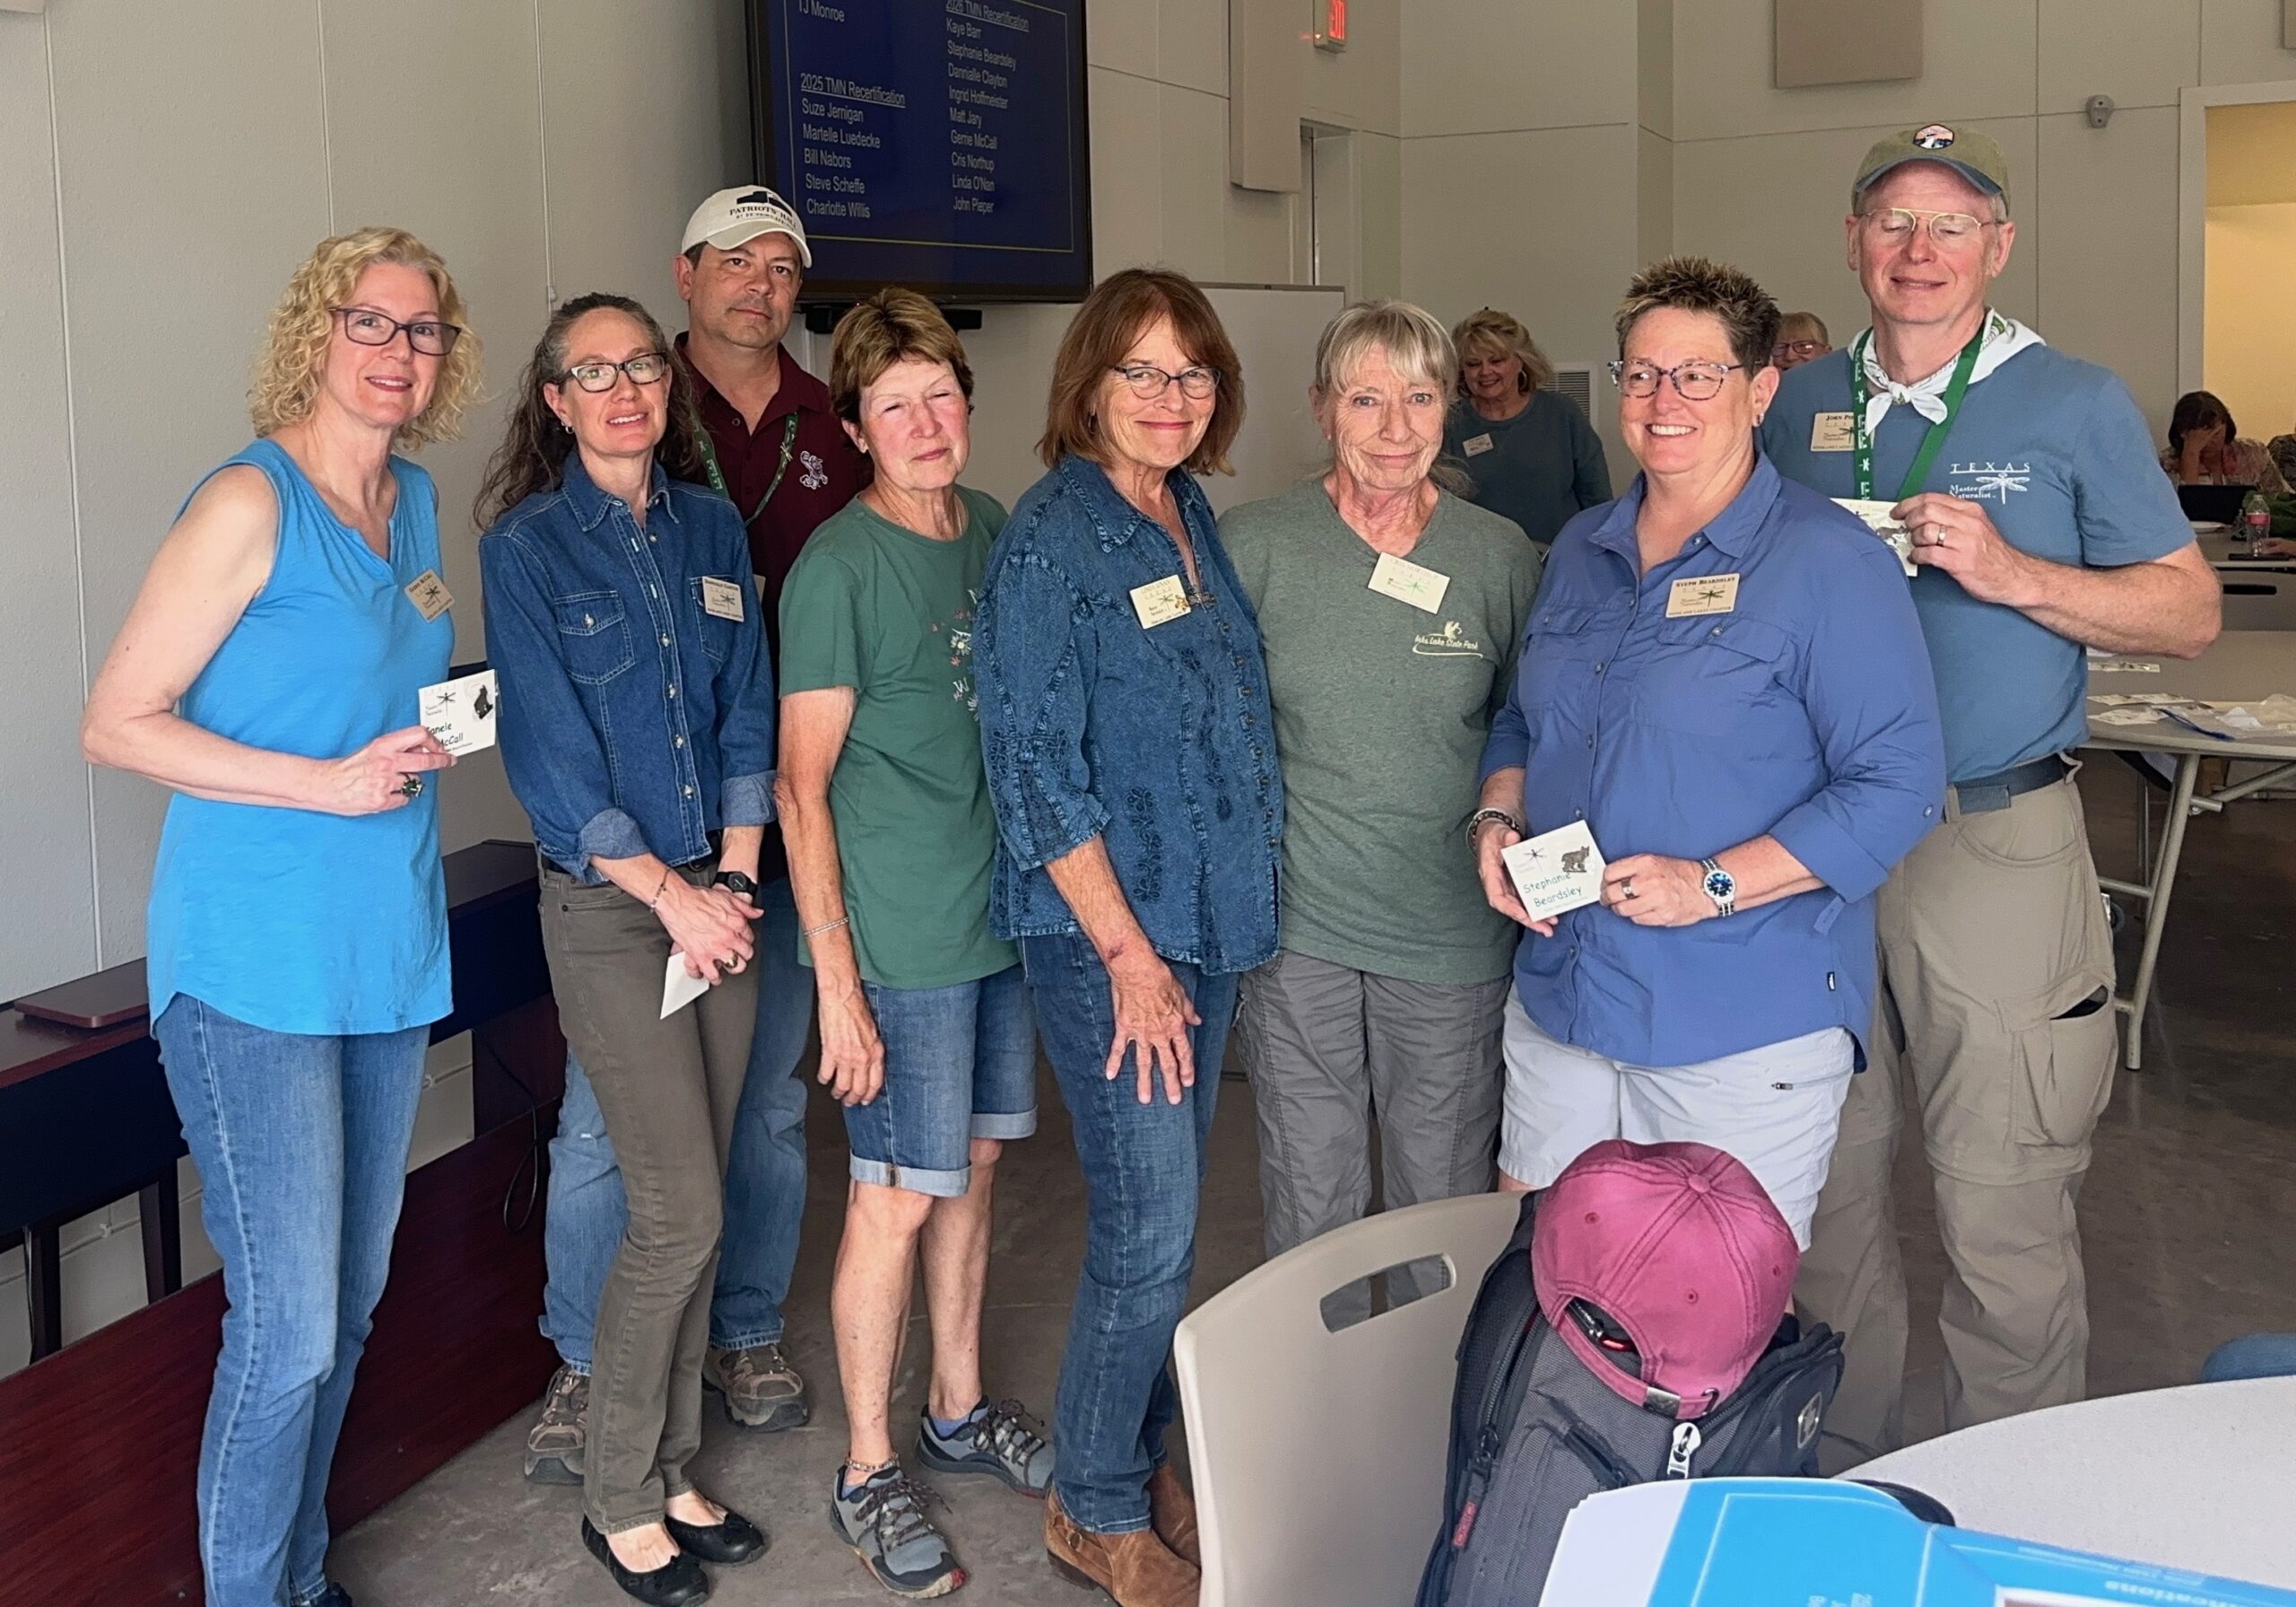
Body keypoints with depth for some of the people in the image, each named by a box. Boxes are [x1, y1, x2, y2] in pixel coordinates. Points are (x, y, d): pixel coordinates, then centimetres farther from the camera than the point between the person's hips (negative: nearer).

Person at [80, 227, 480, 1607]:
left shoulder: (414, 503, 11)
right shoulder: (251, 503, -11)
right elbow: (118, 723, -13)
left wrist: (432, 731, 3)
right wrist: (325, 782, -19)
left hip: (389, 950, 7)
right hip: (256, 963, -7)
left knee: (350, 1301, 15)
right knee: (289, 1324, -5)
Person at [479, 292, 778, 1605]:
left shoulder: (713, 529, 9)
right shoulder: (526, 547, -5)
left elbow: (749, 713, 8)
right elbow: (550, 753, -10)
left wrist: (736, 878, -3)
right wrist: (669, 894, -12)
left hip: (719, 896, 5)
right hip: (607, 907, -5)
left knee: (691, 1209, 10)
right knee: (681, 1212, -6)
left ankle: (670, 1472, 25)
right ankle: (620, 1500, 12)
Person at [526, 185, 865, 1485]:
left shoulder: (834, 432, 8)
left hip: (787, 814, 4)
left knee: (773, 1097, 14)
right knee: (605, 1109, 0)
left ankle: (749, 1330, 31)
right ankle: (587, 1362, 17)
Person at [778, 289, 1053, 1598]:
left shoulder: (997, 530, 7)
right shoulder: (837, 568, -13)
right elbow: (803, 784, -13)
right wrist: (837, 983, -16)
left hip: (1005, 913, 6)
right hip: (901, 937, -6)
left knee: (975, 1164, 17)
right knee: (899, 1195, 2)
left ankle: (960, 1408, 35)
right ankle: (870, 1469, 18)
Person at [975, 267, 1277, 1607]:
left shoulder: (1194, 519, 9)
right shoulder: (1050, 540, -13)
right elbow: (1035, 766, -16)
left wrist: (1214, 923, 13)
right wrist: (1128, 953, -16)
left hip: (1211, 919, 7)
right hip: (1106, 933, -7)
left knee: (1161, 1219, 16)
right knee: (1150, 1234, -3)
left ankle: (1141, 1465, 32)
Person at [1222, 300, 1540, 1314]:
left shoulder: (1501, 557, 0)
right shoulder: (1252, 545, -2)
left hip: (1452, 935, 1)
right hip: (1296, 927, 0)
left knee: (1447, 1212, 11)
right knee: (1308, 1214, 10)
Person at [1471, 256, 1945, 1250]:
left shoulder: (1830, 564, -10)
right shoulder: (1580, 552, 12)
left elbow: (1898, 785, -16)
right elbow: (1521, 722, 23)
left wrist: (1712, 883, -22)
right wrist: (1499, 819, 2)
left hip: (1749, 1030, -6)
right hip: (1559, 1005, 6)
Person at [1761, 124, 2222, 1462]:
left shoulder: (2075, 404, 0)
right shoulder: (1799, 406, 10)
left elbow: (2190, 612, -1)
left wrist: (2011, 573, -16)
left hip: (1993, 841, -4)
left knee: (2001, 1208, 0)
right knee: (1825, 1183, 13)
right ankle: (1841, 1469, 31)